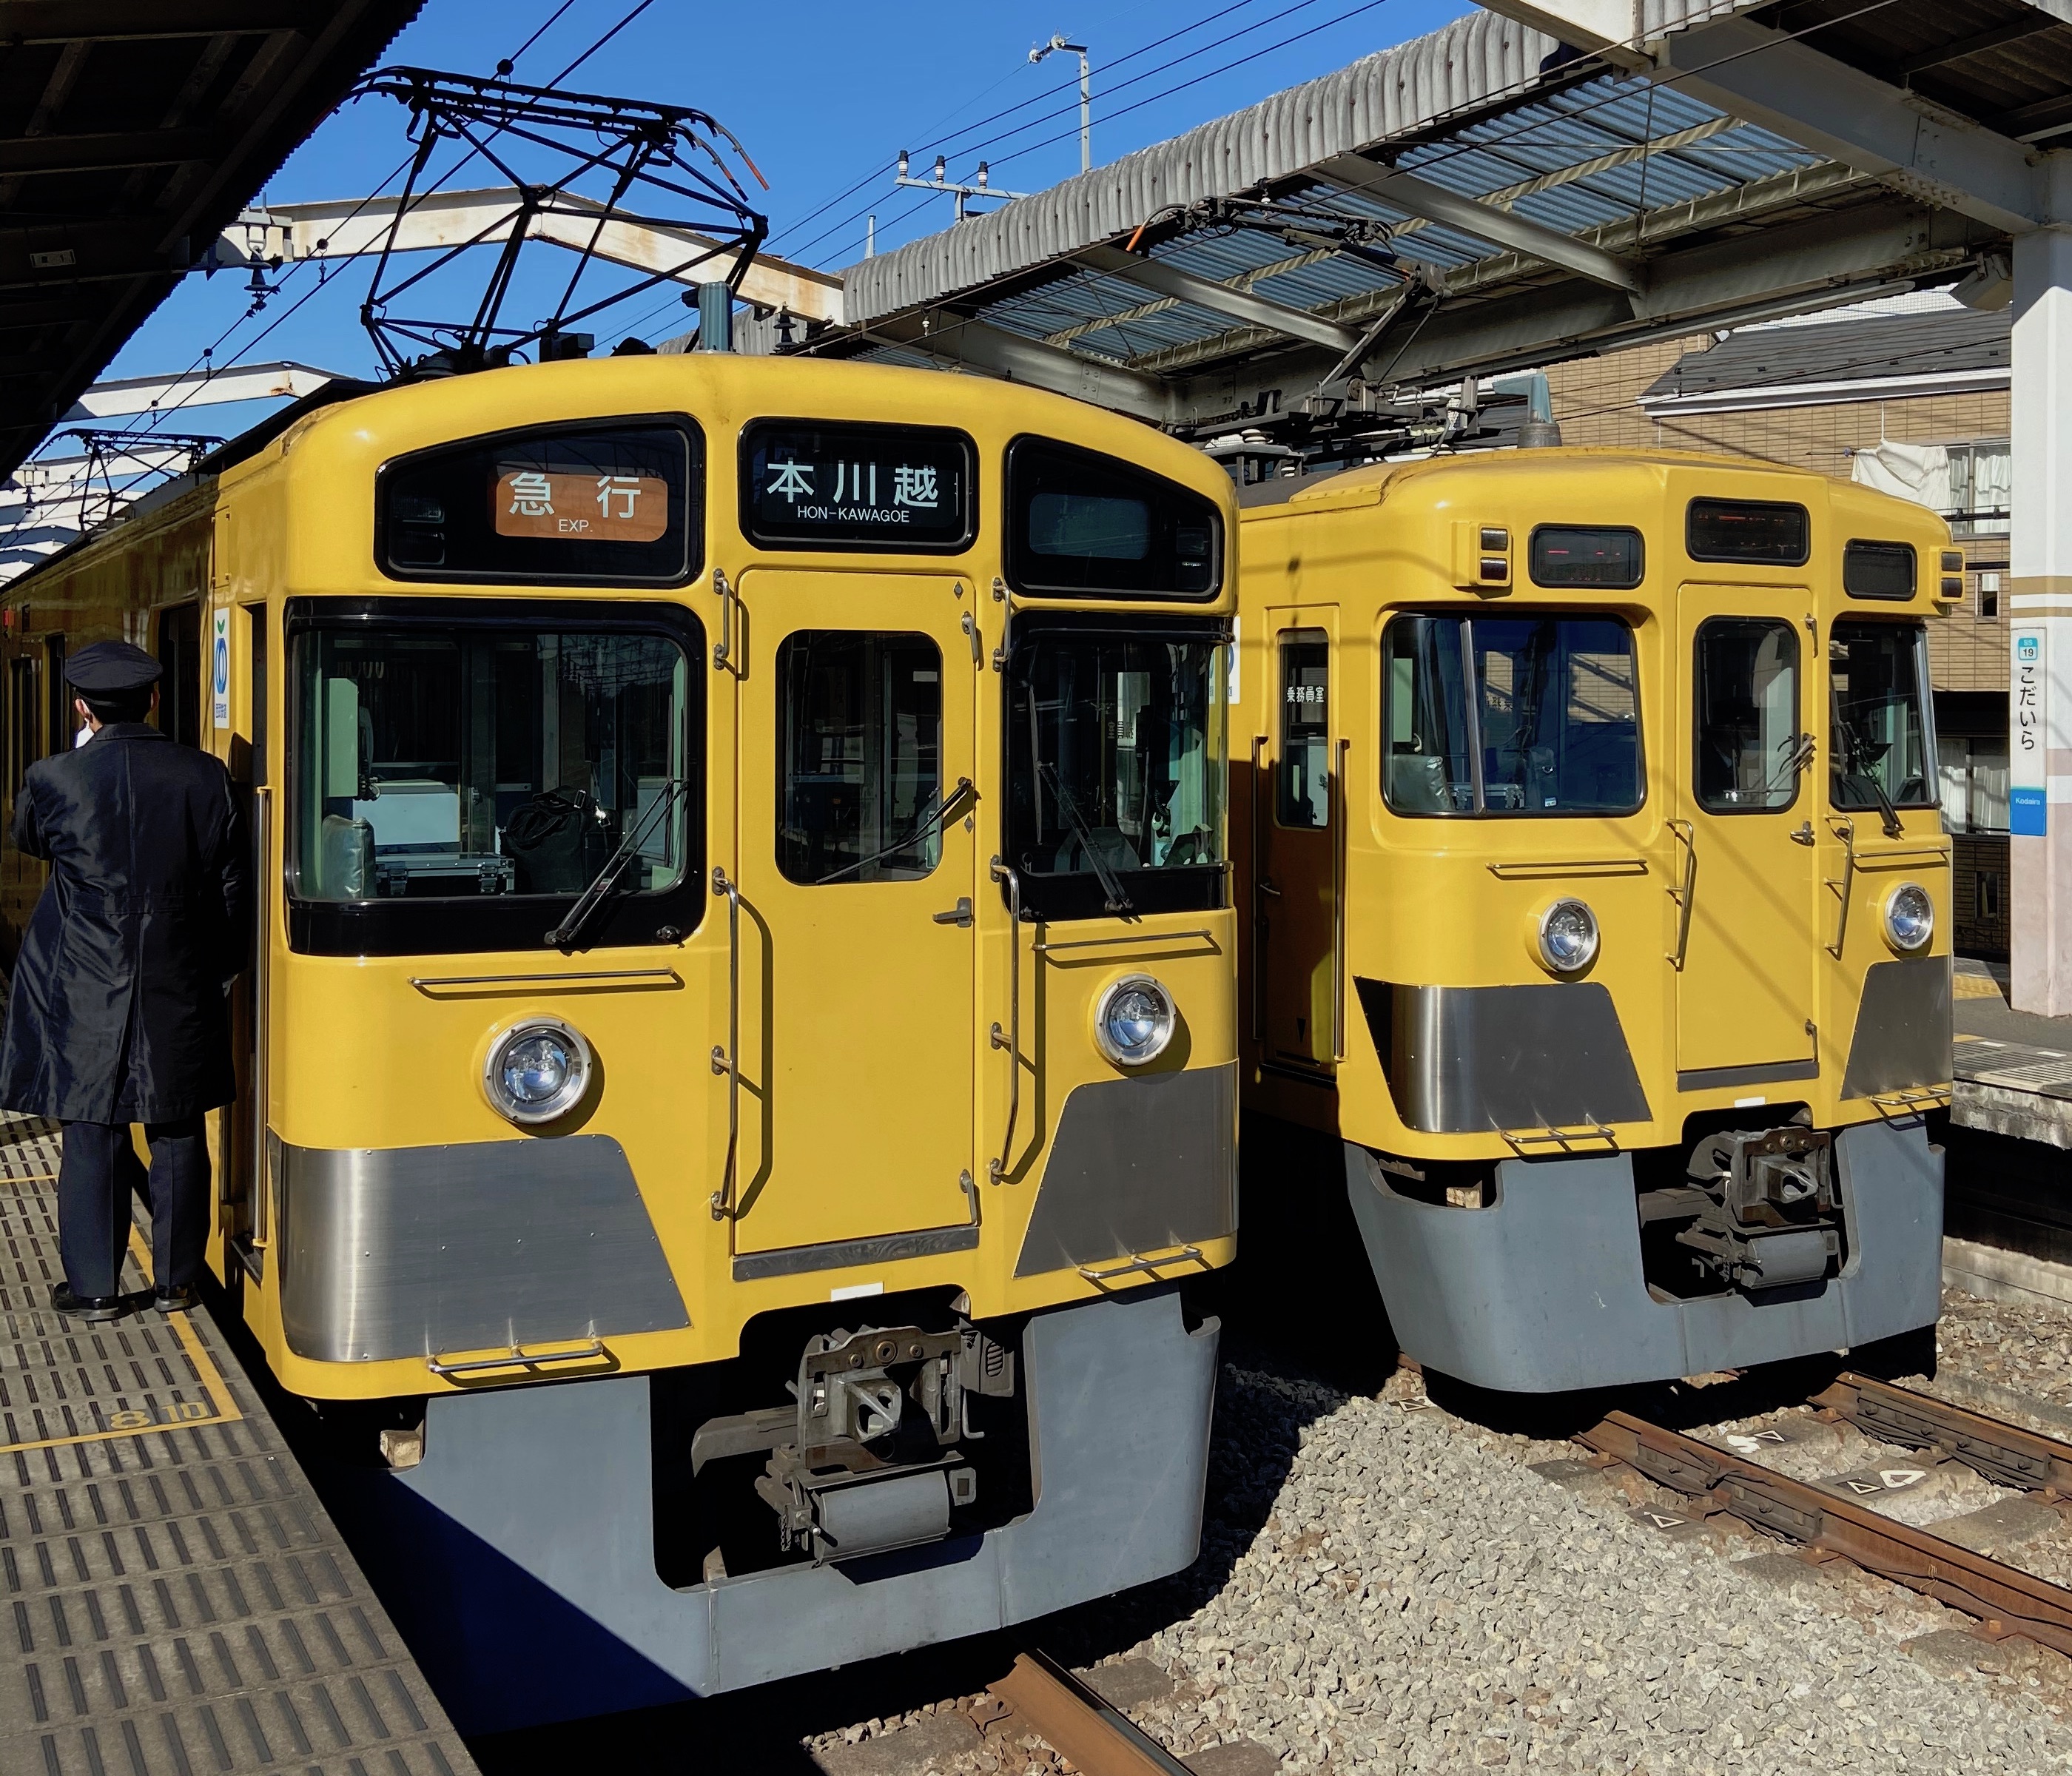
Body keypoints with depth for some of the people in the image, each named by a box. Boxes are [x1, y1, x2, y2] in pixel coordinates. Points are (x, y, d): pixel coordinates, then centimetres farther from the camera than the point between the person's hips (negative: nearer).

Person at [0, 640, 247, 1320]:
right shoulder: (206, 777, -5)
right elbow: (230, 889, 1)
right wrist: (218, 972, 13)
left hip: (85, 1001, -1)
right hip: (182, 996, 2)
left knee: (93, 1138, 8)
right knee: (179, 1138, 11)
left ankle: (95, 1287, 16)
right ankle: (176, 1280, 21)